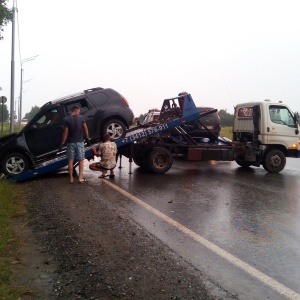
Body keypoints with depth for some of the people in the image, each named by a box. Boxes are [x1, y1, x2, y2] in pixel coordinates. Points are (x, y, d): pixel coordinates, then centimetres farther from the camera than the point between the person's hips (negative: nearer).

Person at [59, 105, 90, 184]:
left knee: (70, 160, 9)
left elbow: (65, 132, -10)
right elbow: (85, 128, -1)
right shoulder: (81, 117, -3)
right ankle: (80, 178, 3)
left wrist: (62, 144, -6)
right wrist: (88, 138, 11)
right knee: (81, 160, 8)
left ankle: (71, 178, 10)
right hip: (80, 142, 0)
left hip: (70, 142, 0)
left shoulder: (66, 119, -7)